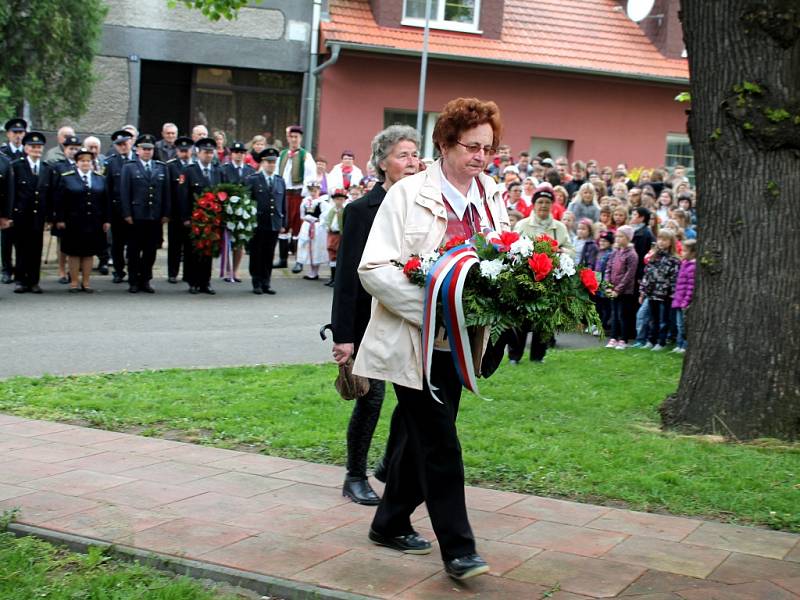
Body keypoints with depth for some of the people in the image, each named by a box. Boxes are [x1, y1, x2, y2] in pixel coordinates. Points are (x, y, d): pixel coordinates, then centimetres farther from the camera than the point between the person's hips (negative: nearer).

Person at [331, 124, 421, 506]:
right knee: (371, 397, 1)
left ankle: (392, 466, 27)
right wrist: (344, 335, -15)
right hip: (372, 318, -5)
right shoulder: (362, 210, -9)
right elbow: (348, 274, -11)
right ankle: (355, 478, 18)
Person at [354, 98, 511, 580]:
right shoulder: (410, 194, -9)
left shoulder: (493, 199, 7)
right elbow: (375, 268, -14)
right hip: (414, 339, -6)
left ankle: (390, 523, 32)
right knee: (440, 442, -7)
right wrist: (432, 308, -22)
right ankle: (458, 548, 1)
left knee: (424, 435, 15)